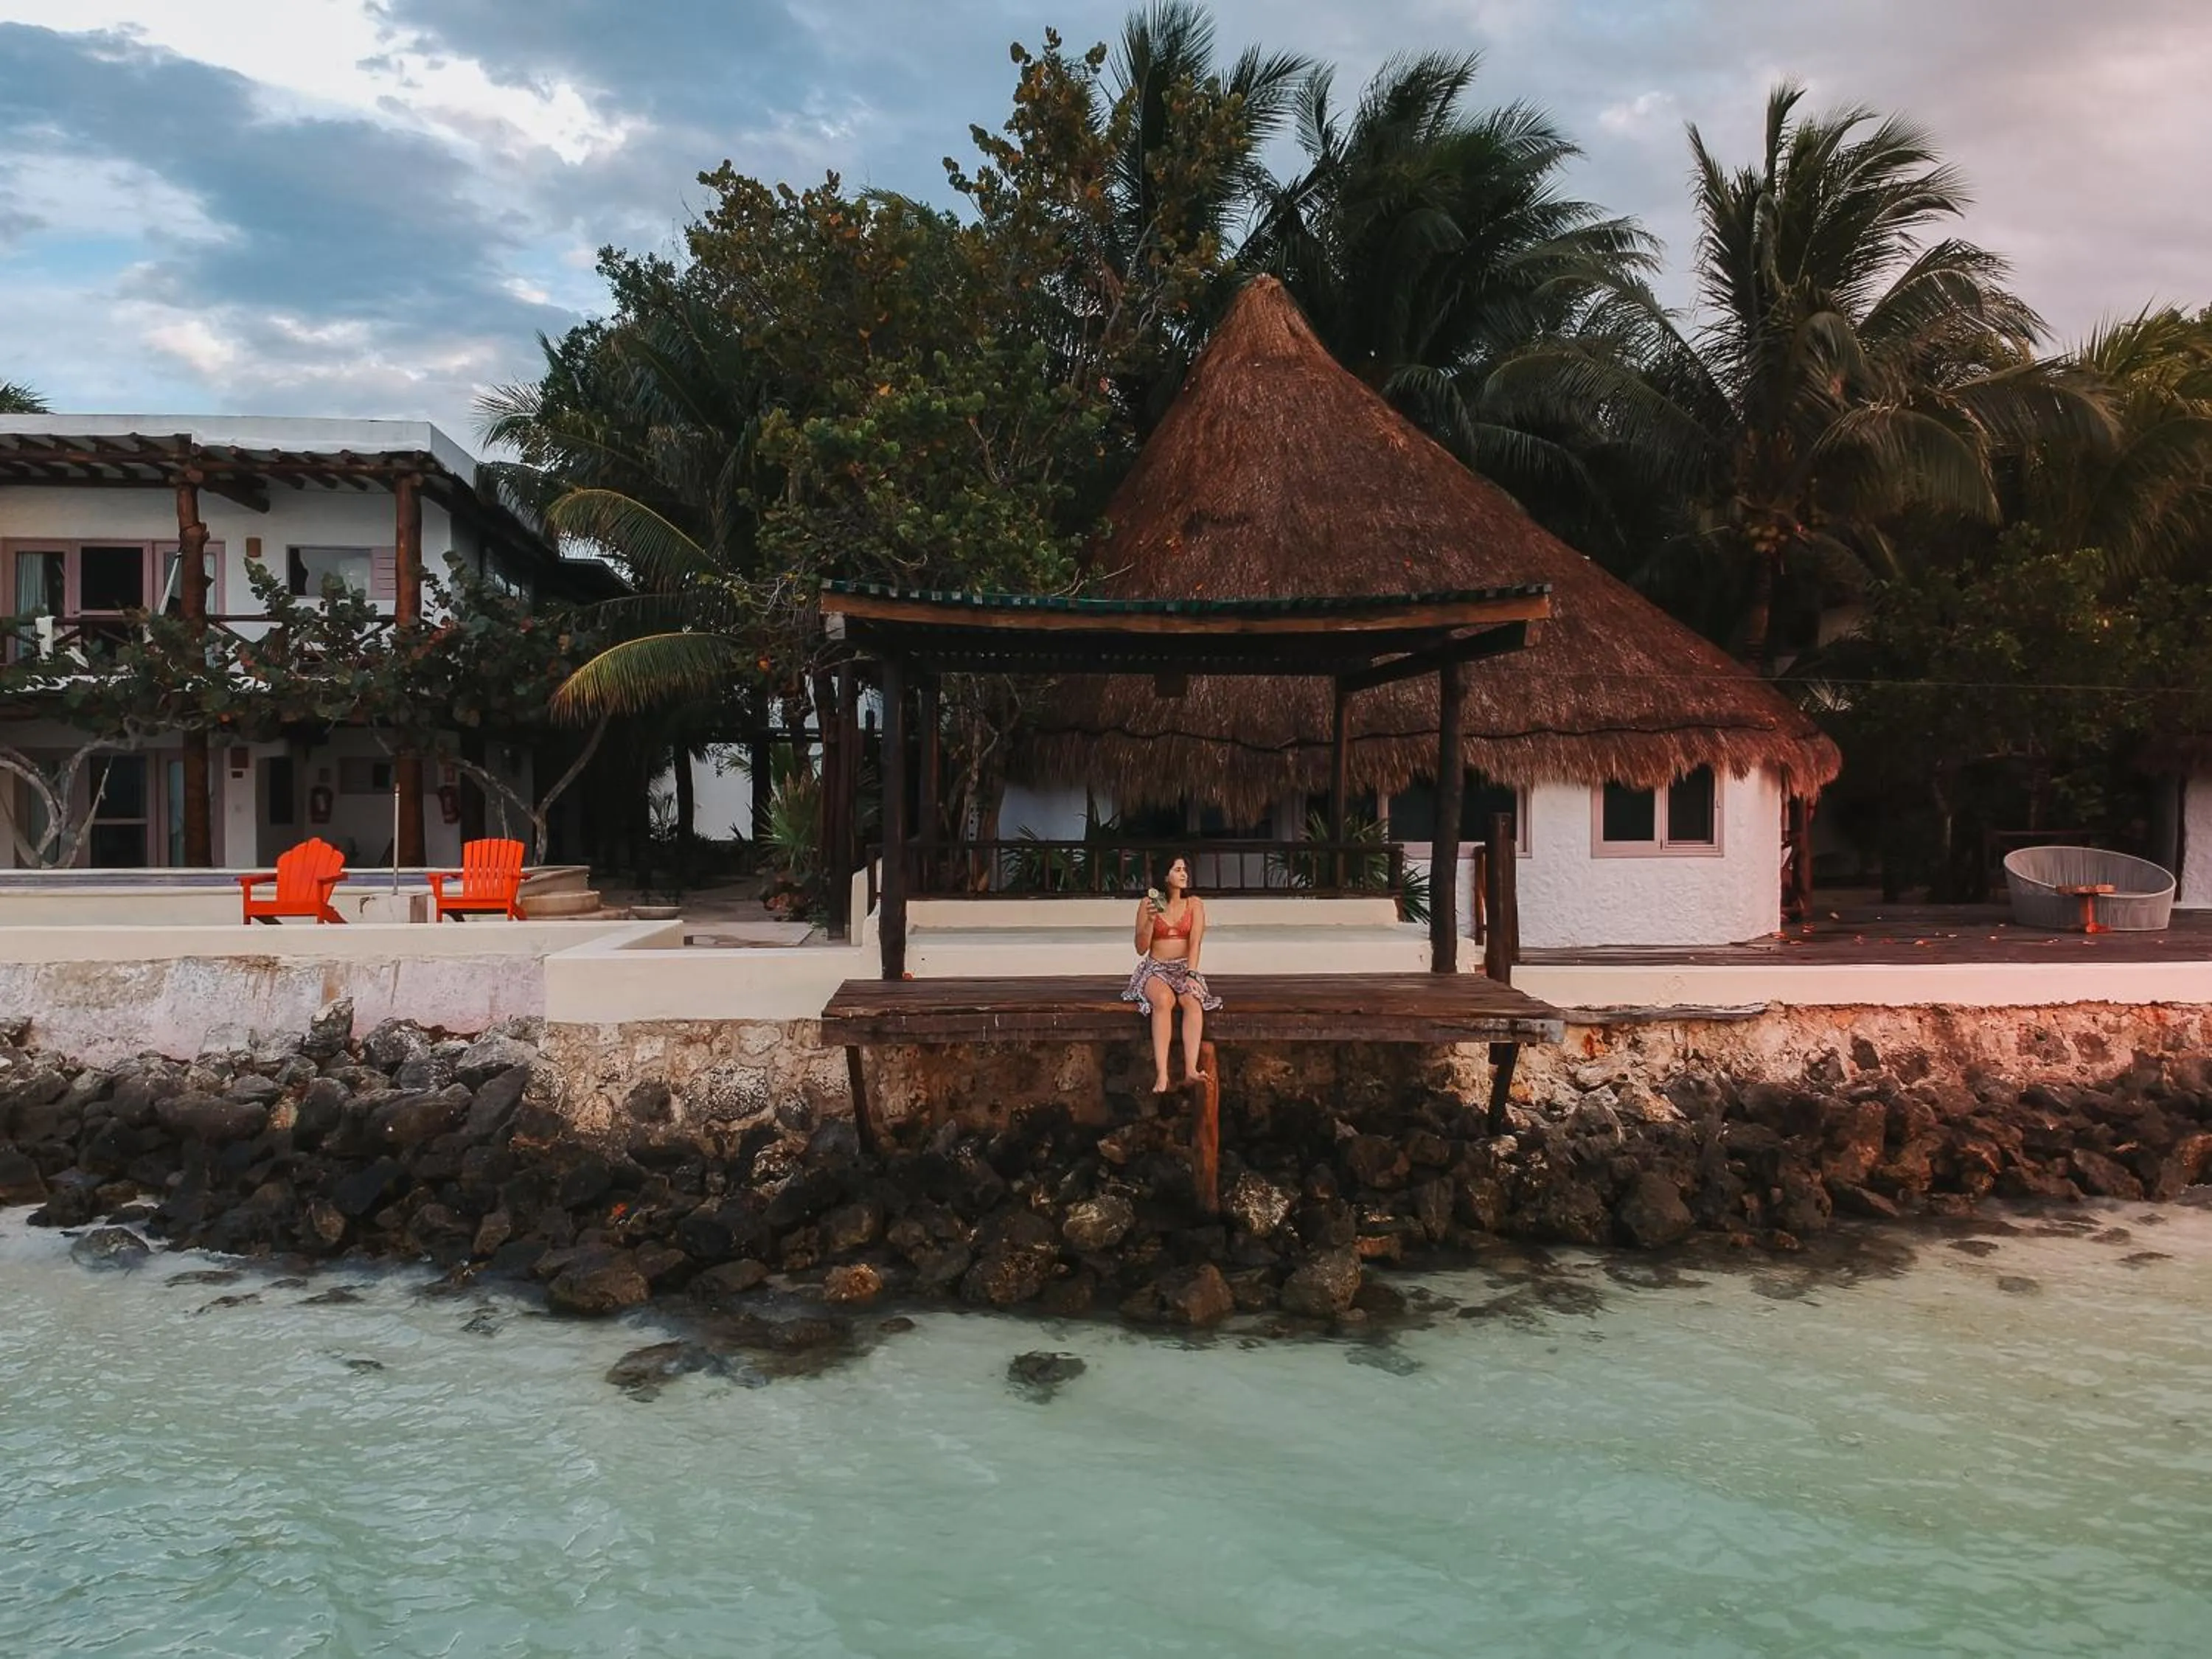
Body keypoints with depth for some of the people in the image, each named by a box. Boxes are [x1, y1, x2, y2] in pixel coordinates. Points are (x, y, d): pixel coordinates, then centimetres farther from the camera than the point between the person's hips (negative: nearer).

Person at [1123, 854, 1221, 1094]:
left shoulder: (1195, 904, 7)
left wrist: (1191, 974, -21)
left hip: (1184, 967, 1)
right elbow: (1141, 949, 3)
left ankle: (1190, 1069, -46)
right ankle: (1161, 1074, -44)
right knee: (1163, 999, -36)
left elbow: (1195, 943, -5)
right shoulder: (1148, 903, 4)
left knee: (1193, 1001, -34)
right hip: (1155, 968, -1)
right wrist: (1150, 920, -13)